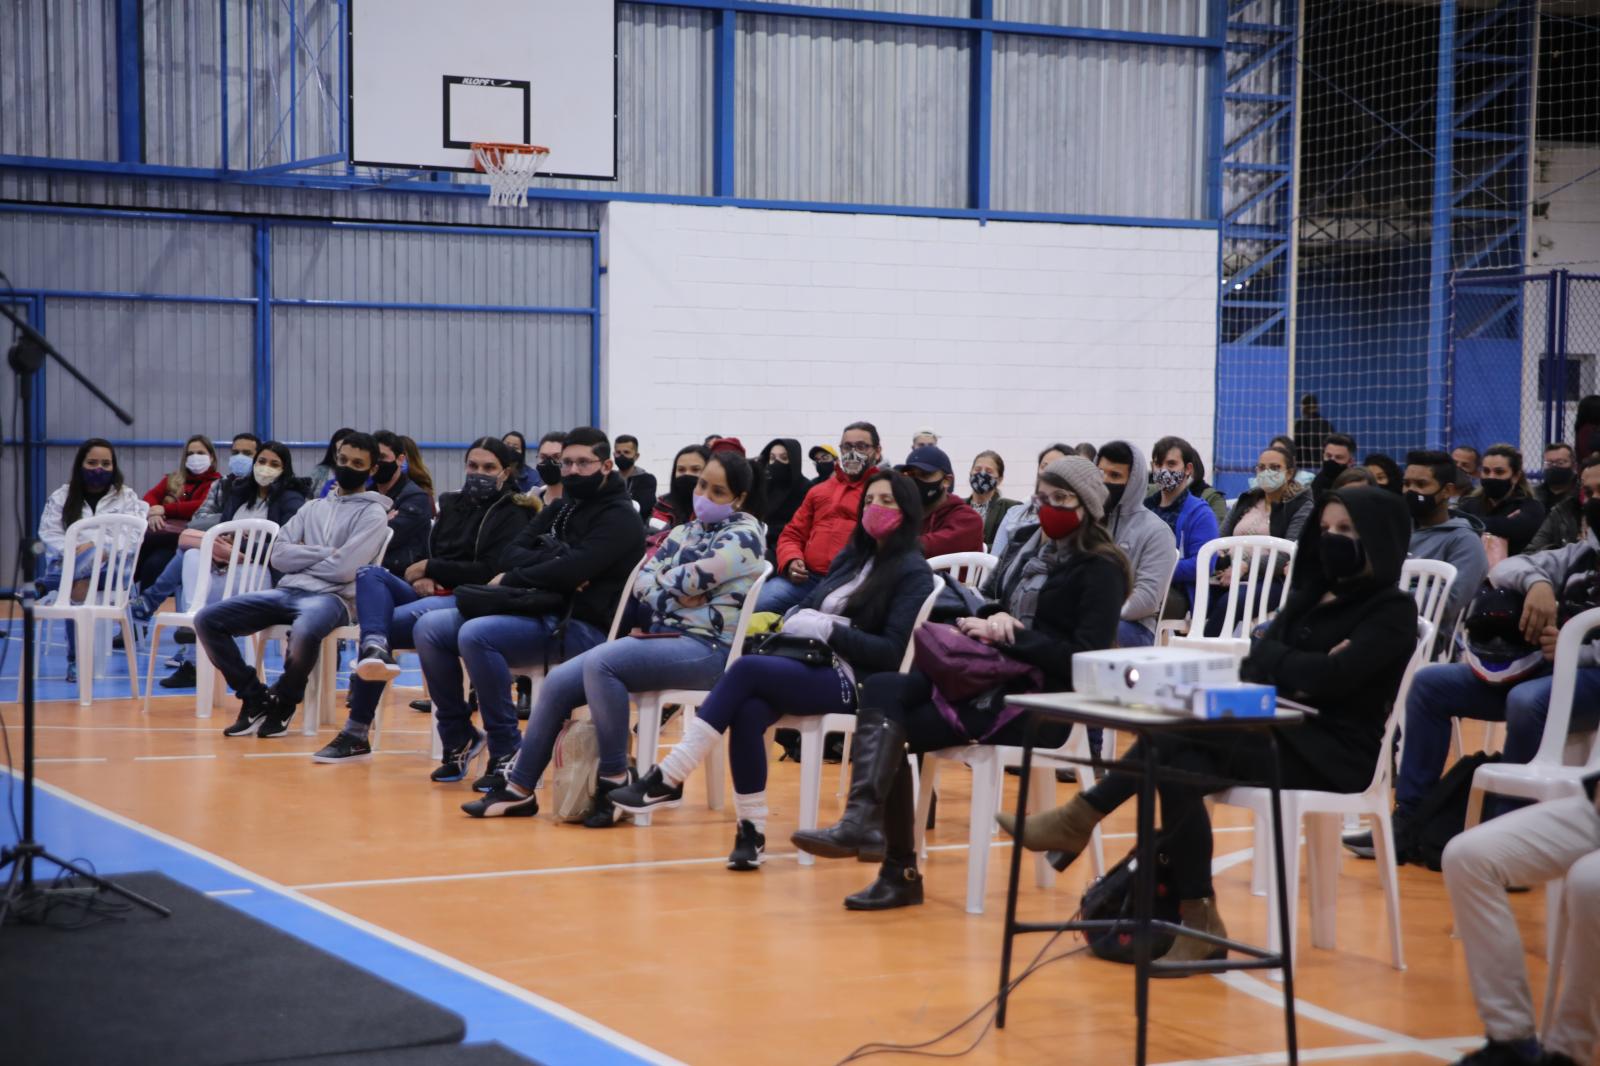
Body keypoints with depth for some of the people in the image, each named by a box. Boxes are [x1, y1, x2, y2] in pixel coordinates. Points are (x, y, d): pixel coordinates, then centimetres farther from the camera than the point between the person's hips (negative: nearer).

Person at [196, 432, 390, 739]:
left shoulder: (373, 514, 3)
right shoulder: (313, 508, 21)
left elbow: (343, 568, -11)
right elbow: (279, 555, 8)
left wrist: (302, 558, 2)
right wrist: (325, 553, -3)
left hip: (332, 597, -6)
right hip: (288, 591, 6)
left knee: (305, 630, -43)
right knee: (207, 619, -11)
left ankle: (283, 703, -13)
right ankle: (256, 698, 0)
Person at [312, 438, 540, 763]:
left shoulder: (512, 515, 3)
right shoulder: (452, 504, 22)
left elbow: (492, 572, -9)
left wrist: (431, 569, -7)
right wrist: (422, 577, -3)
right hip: (433, 593, 7)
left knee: (393, 622, -28)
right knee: (369, 573, -19)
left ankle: (357, 733, -26)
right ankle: (375, 646, -51)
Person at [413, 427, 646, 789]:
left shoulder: (621, 518, -5)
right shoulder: (559, 509, 20)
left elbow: (574, 569, -19)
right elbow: (512, 554, 8)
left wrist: (511, 580, -7)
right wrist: (553, 566, -12)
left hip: (581, 625, -8)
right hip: (538, 612, 8)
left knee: (476, 635, -30)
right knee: (429, 628, -6)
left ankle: (507, 752, -20)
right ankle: (459, 738, 4)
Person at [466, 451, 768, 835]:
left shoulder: (743, 535, -5)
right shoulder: (686, 531, 19)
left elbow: (687, 580, -14)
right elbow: (642, 583, 9)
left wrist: (659, 586, 5)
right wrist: (676, 593, -9)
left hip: (706, 647, -8)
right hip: (660, 637, 8)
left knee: (600, 664, -31)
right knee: (558, 683, -6)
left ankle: (615, 781, -22)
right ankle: (518, 789, 3)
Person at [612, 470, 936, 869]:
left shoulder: (913, 572, -1)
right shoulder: (853, 556, 21)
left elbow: (893, 652, -11)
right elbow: (812, 606, 23)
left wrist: (828, 630, -14)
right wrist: (795, 619, 0)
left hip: (855, 680, -6)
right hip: (813, 664, 6)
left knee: (746, 669, -28)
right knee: (748, 710, -28)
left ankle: (667, 780, -29)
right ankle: (752, 830, -24)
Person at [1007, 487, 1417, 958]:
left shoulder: (1392, 610, -3)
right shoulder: (1311, 595, 19)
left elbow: (1332, 678, -19)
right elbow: (1253, 664, 7)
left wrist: (1273, 659, -3)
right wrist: (1302, 667, -13)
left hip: (1333, 752, -6)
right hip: (1282, 734, 6)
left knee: (1177, 740, -27)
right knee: (1180, 768, -26)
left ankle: (1082, 818, -14)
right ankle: (1196, 922, -25)